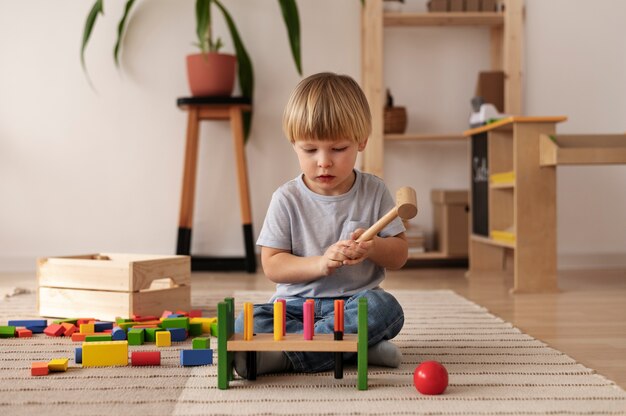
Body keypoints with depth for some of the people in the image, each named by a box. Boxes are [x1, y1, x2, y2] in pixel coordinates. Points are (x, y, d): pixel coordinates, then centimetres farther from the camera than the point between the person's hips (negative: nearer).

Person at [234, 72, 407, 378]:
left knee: (385, 307, -33)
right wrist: (320, 263, -21)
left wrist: (373, 248, -17)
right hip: (297, 303, 0)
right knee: (245, 327, -27)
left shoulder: (374, 192, 2)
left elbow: (400, 254, 6)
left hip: (356, 300, 1)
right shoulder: (287, 199, -2)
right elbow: (272, 266, -4)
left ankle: (284, 355, -33)